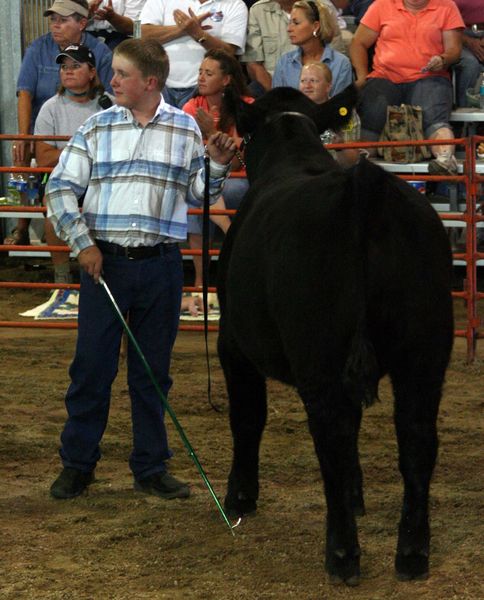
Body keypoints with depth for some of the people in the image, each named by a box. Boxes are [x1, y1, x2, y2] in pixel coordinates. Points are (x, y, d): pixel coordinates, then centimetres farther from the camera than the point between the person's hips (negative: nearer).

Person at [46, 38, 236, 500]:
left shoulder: (185, 129, 4)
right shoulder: (97, 128, 2)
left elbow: (199, 193, 11)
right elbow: (60, 188, 3)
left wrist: (217, 166, -8)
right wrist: (82, 244, -5)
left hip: (160, 266, 1)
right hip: (104, 261, -1)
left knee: (152, 372, 8)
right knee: (91, 366, 2)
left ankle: (151, 469, 17)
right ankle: (76, 465, 13)